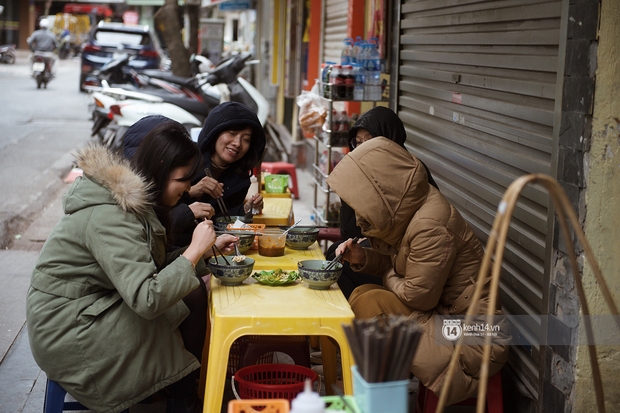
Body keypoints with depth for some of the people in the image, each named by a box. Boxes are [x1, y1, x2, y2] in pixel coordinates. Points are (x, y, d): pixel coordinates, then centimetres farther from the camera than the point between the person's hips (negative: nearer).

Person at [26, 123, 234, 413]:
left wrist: (206, 250, 0)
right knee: (191, 303, -13)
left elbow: (149, 267, 10)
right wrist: (194, 251, -25)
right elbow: (147, 300, -33)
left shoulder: (132, 199, 4)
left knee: (193, 293, -4)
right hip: (67, 337, -9)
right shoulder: (108, 216, -26)